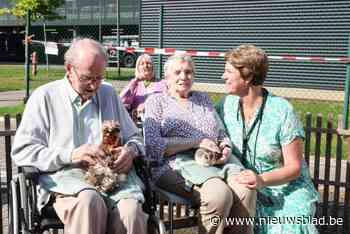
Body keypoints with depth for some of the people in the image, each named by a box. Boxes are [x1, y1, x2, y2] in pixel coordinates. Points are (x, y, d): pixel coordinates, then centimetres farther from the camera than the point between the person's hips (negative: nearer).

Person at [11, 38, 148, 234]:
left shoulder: (109, 93, 20)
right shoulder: (45, 97, 8)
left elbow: (134, 137, 27)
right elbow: (21, 151, 0)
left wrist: (131, 150, 2)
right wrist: (71, 155, -11)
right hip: (65, 175, -2)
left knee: (131, 209, -31)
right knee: (88, 200, -37)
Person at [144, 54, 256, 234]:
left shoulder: (204, 99, 25)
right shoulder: (156, 101, 10)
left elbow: (222, 134, 24)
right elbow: (153, 146, -3)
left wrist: (226, 150, -1)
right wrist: (196, 142, -11)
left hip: (216, 161, 4)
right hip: (179, 163, -4)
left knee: (246, 190, -27)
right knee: (220, 193, -33)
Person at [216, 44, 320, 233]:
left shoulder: (282, 111, -12)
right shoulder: (226, 105, 1)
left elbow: (294, 167, -9)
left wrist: (262, 180, -25)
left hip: (288, 193, -3)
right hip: (250, 194, 3)